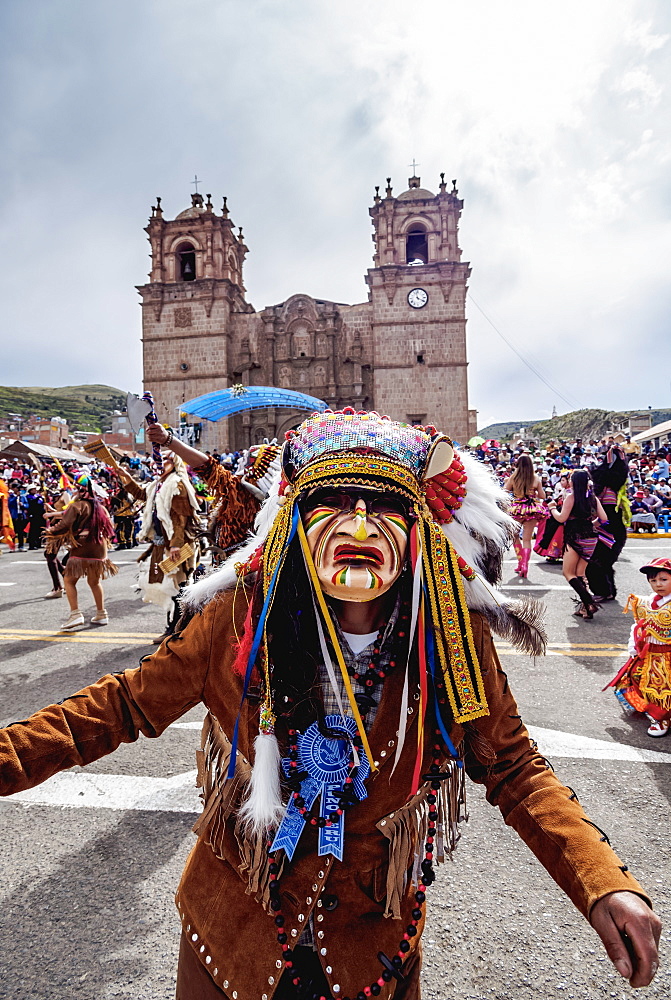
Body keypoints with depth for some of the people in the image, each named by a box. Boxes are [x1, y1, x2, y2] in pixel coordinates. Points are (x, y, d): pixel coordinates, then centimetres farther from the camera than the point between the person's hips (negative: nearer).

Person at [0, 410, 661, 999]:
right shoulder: (240, 620, -22)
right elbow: (128, 704, -9)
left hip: (375, 945, 1)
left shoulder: (455, 642, -20)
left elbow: (513, 770, -7)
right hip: (231, 926, 0)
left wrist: (605, 883, -19)